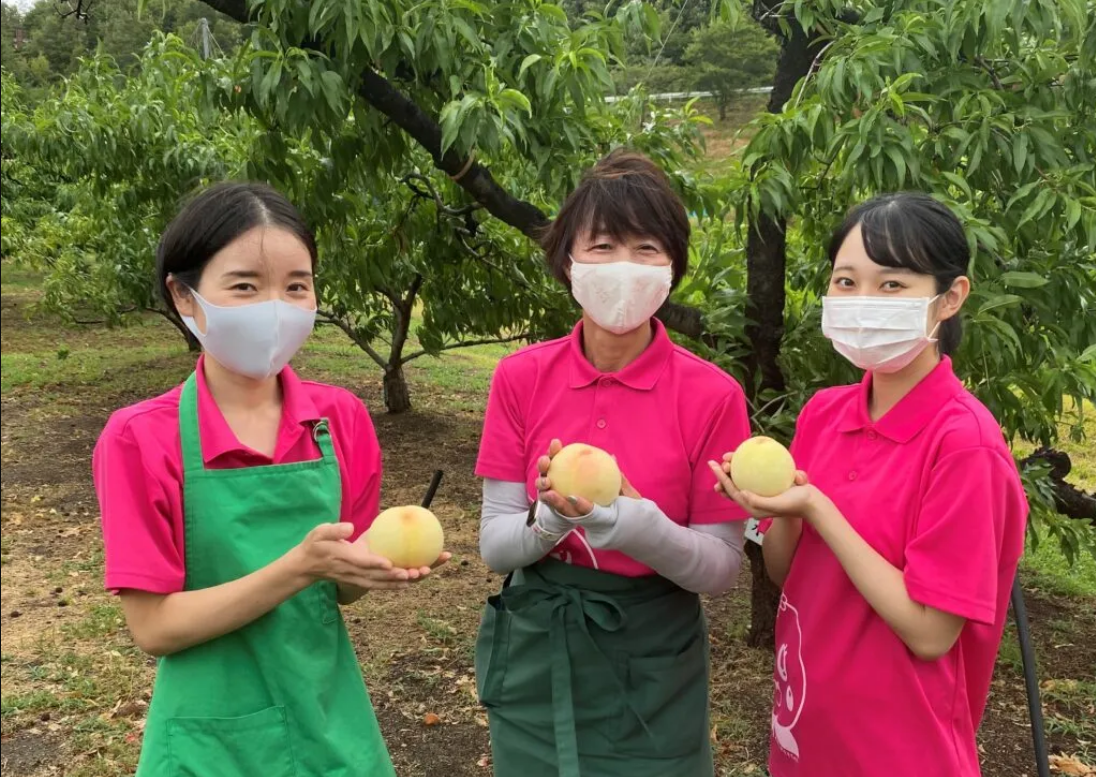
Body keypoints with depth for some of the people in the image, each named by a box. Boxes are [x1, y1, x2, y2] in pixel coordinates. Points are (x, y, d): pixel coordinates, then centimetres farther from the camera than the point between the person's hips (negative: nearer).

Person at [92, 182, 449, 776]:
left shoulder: (342, 418, -6)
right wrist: (299, 566, -27)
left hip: (332, 724, 3)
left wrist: (374, 567, -20)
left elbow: (339, 588, 2)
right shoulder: (139, 440, -15)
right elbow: (155, 627, -16)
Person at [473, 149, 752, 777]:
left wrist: (635, 522, -29)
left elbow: (723, 567, -11)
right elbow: (494, 545, -7)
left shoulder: (713, 395, -13)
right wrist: (551, 520, -28)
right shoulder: (520, 378, -8)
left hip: (652, 663, -2)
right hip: (536, 654, 2)